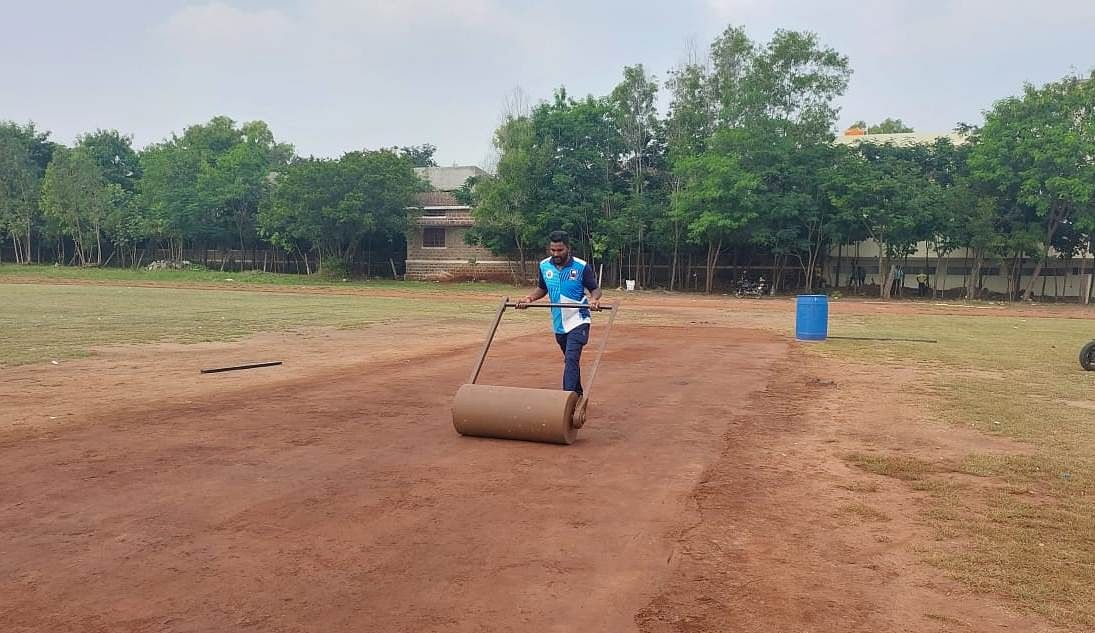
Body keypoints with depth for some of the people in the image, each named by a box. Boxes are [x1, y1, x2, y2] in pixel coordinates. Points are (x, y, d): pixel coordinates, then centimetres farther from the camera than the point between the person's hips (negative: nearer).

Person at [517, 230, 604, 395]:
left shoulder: (582, 267, -13)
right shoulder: (544, 266, 0)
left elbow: (595, 289, -4)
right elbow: (542, 288, 15)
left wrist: (594, 299, -27)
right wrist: (530, 298, -4)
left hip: (578, 321, -5)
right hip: (558, 323, 6)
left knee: (571, 360, -18)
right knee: (570, 361, 19)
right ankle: (578, 394, 35)